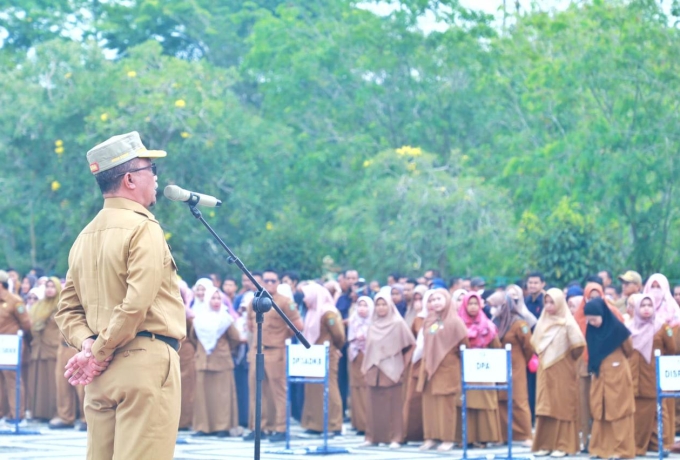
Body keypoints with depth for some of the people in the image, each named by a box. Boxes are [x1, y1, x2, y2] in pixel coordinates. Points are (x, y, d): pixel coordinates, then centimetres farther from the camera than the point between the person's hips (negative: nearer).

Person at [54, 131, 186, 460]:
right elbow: (136, 305, -18)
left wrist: (88, 344, 0)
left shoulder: (86, 236, 16)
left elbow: (68, 309, 15)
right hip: (145, 362, -8)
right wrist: (99, 354, -9)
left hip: (102, 373, 8)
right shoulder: (143, 228, -9)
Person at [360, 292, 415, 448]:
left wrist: (404, 363, -4)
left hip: (392, 369, -4)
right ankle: (373, 436, 9)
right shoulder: (372, 326, 12)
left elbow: (409, 345, -2)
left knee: (393, 404, -4)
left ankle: (395, 438, -3)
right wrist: (365, 366, 11)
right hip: (374, 369, 4)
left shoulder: (398, 323, -2)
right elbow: (369, 348, 16)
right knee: (375, 404, 5)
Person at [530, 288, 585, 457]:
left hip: (562, 372, -6)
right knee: (544, 407, 5)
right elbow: (536, 344, 20)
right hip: (544, 372, 6)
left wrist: (570, 359, -5)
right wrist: (543, 357, 9)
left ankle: (563, 445, -1)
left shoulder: (567, 323, -10)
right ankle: (545, 444, 8)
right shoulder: (542, 323, 10)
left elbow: (578, 345, -18)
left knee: (562, 407, -3)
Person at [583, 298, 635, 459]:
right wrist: (594, 367, 7)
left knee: (618, 410, -3)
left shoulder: (617, 328, -13)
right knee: (599, 411, 5)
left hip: (617, 375, -5)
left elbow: (629, 350, 1)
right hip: (599, 375, 5)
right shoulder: (591, 330, 1)